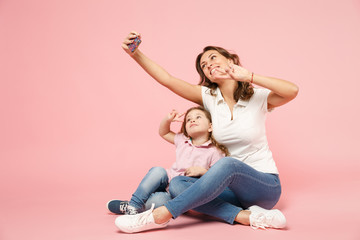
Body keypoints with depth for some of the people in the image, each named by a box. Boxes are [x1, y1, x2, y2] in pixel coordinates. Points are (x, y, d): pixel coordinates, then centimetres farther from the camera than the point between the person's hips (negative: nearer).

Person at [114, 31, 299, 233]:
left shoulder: (257, 97, -6)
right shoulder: (209, 97, 3)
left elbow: (292, 91, -26)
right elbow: (167, 79, -6)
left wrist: (249, 77, -28)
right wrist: (136, 53, -17)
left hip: (265, 185, -4)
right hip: (231, 185, 4)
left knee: (228, 164, -37)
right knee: (177, 184, -21)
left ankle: (160, 215, -34)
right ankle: (246, 216, -30)